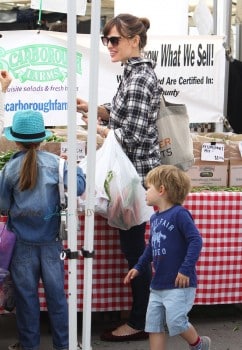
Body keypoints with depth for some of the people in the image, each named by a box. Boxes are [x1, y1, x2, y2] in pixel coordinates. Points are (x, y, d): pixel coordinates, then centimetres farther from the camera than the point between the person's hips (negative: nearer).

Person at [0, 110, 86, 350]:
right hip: (50, 239, 1)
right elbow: (78, 188, -9)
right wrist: (76, 167, 8)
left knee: (26, 292, 9)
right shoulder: (55, 162, -8)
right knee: (56, 291, 10)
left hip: (22, 241, -1)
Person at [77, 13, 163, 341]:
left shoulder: (138, 78, -19)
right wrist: (95, 109, 8)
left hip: (135, 171, -10)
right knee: (133, 245, 15)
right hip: (133, 170, 10)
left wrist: (97, 127, -11)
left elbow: (132, 136, -23)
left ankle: (139, 323, 10)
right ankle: (140, 316, 25)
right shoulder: (137, 71, 11)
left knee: (133, 247, -1)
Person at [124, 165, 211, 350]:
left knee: (175, 321, -9)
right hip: (158, 284, 8)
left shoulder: (179, 214, -15)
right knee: (154, 324, 9)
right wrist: (139, 267, 22)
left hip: (179, 284, -8)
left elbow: (196, 241, -21)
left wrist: (186, 269, -24)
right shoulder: (155, 218, 11)